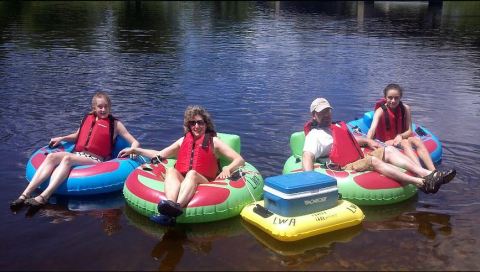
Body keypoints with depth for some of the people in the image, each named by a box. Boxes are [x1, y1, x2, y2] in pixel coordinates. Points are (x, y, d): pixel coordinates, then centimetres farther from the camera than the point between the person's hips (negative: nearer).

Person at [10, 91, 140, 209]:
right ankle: (25, 195, -35)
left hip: (95, 160, -4)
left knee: (68, 158, -34)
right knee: (52, 156, -25)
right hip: (77, 155, 5)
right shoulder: (87, 118, 17)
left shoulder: (115, 124, 6)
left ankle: (44, 197, -48)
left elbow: (135, 142, 2)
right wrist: (61, 138, 19)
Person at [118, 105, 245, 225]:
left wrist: (228, 169, -16)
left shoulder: (213, 141, 13)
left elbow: (240, 160, 5)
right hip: (180, 182, 3)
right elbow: (160, 155, 32)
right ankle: (170, 203, -57)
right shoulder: (184, 140, 25)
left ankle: (177, 207, -62)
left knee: (192, 173, -34)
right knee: (171, 170, -27)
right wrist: (135, 150, 26)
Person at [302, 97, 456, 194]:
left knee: (388, 150, -9)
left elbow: (351, 138, 39)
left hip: (360, 157, 10)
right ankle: (421, 183, -45)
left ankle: (426, 174, -27)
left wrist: (367, 141, 19)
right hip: (347, 167, -9)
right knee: (374, 161, -32)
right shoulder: (314, 135, -4)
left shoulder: (336, 128, 25)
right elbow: (307, 157, -20)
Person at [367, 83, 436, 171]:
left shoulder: (405, 108, -4)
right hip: (387, 141, -4)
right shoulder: (381, 111, -14)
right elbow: (372, 128, -30)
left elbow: (409, 131, -3)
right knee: (405, 143, -32)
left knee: (417, 140, -27)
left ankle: (433, 172, -43)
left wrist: (400, 136, -26)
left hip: (402, 137, 4)